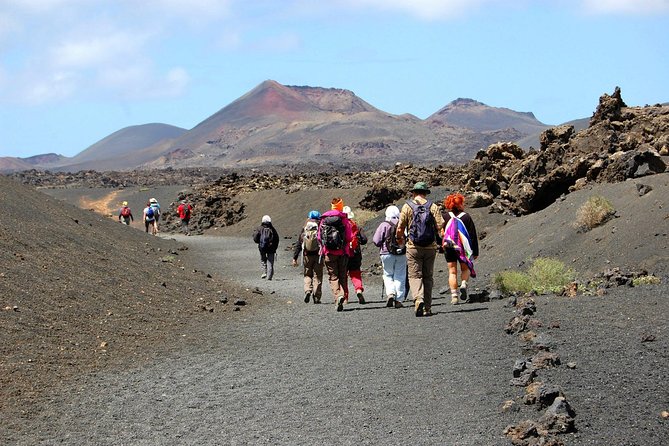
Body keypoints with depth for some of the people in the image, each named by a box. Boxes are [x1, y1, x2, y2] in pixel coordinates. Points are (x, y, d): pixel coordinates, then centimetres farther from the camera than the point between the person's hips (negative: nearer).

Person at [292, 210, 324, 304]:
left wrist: (294, 258, 6)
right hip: (318, 256, -2)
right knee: (317, 276, 6)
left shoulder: (304, 230, 2)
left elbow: (298, 245, 3)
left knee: (308, 275, 16)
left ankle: (308, 290, -8)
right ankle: (316, 297, 4)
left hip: (307, 255, 2)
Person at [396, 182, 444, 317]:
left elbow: (400, 228, -2)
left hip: (413, 247, -2)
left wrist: (399, 238, 18)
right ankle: (427, 308, 12)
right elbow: (440, 226, -5)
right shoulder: (433, 206, 2)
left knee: (415, 276, -1)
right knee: (428, 277, 11)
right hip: (430, 247, 2)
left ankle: (418, 300, -26)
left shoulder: (407, 206, -1)